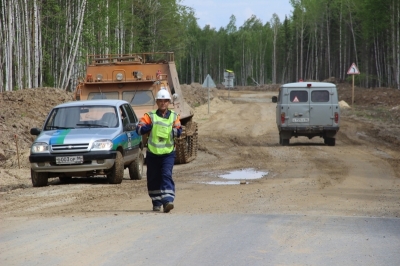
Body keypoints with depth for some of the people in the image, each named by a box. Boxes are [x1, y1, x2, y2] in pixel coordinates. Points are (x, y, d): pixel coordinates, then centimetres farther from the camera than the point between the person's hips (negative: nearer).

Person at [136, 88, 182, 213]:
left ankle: (168, 200, -24)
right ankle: (156, 202, 19)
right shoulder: (150, 116, 3)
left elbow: (179, 132, -6)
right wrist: (151, 126, -18)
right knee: (153, 179, 6)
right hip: (152, 152, 1)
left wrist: (173, 130, -22)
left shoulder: (174, 116, 6)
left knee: (167, 175, -16)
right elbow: (139, 129, -8)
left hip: (168, 152, -1)